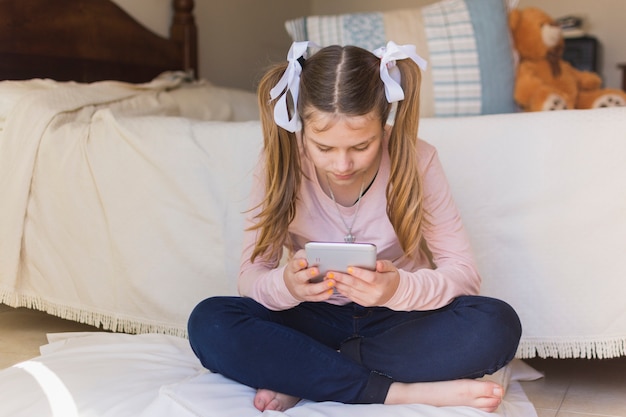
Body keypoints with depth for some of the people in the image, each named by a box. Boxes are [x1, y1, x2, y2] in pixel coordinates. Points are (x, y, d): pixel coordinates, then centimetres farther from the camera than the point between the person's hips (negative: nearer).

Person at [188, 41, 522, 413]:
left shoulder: (415, 160, -16)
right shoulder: (280, 165, -13)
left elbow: (464, 274, -15)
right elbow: (251, 276, -10)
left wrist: (399, 288, -37)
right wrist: (285, 285, -34)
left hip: (396, 319, 0)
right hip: (316, 319, 1)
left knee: (496, 326, -30)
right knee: (208, 323, -26)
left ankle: (302, 378, -23)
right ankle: (396, 391, -26)